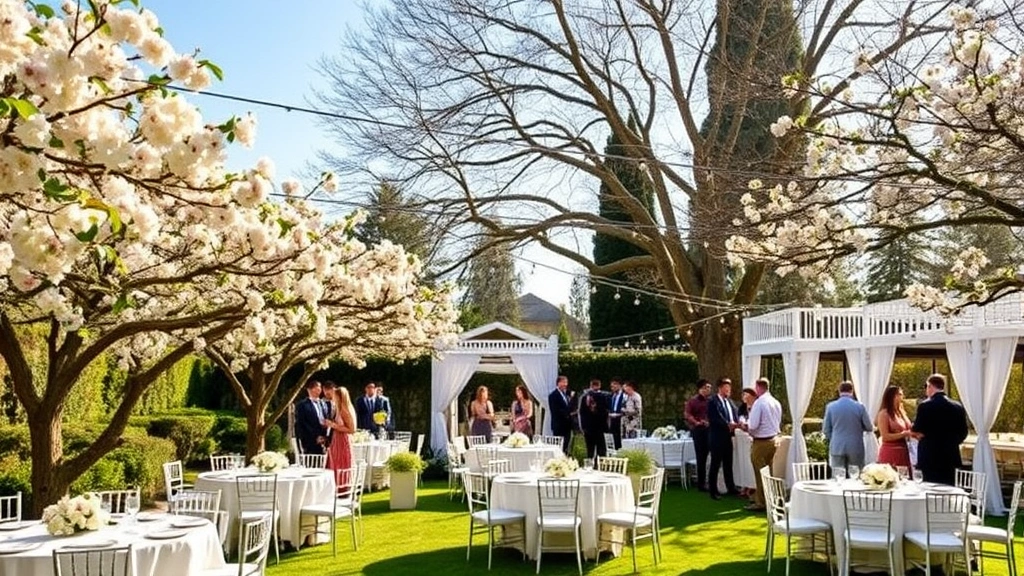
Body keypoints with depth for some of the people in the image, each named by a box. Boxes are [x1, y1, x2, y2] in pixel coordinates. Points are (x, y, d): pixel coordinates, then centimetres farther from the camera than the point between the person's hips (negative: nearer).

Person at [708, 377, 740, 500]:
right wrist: (728, 424, -25)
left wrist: (736, 424, -8)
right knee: (715, 465, -1)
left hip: (728, 437, 7)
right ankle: (713, 491, 6)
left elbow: (734, 416, 13)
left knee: (728, 464, 16)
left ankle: (731, 488, 26)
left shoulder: (730, 402, 14)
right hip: (717, 438, -7)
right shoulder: (713, 402, -10)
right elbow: (713, 419, -19)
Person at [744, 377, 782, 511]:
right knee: (769, 472, 17)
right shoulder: (776, 403, 6)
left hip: (761, 442, -8)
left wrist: (746, 427, 2)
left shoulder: (759, 403, -18)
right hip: (774, 439, 8)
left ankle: (760, 503, 5)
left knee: (760, 473, 0)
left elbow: (753, 425, -21)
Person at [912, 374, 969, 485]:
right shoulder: (957, 407, 4)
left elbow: (918, 431, -11)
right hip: (950, 458, 5)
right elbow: (963, 433, 8)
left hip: (930, 457, -5)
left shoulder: (925, 406, -11)